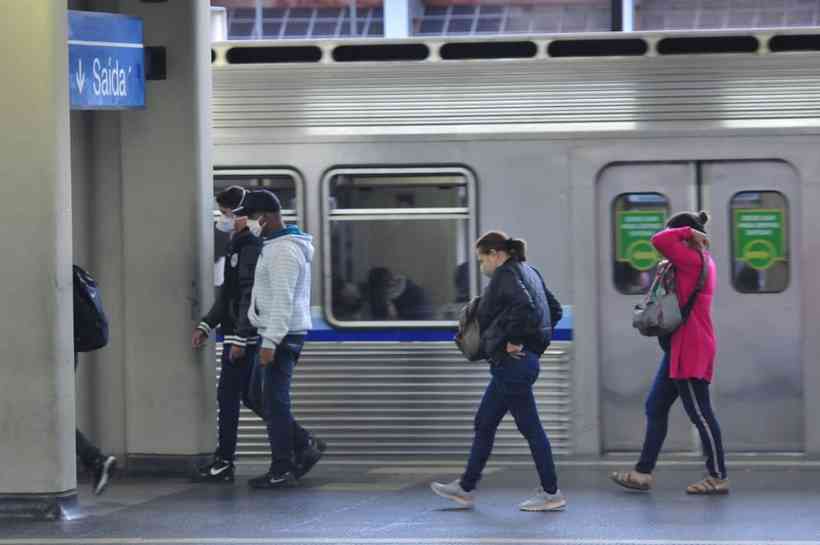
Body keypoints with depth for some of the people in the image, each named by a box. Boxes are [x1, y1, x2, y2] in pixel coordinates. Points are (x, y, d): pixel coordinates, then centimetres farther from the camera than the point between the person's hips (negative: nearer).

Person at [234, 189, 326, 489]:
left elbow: (282, 301, -22)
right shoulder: (275, 245, 16)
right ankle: (305, 446, 15)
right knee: (259, 396, 12)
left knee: (274, 402, -6)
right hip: (276, 333, 10)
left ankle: (282, 470, -1)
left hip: (281, 335, -10)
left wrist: (270, 342, -24)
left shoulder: (283, 251, -17)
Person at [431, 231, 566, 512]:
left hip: (512, 362, -10)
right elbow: (554, 310, 18)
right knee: (484, 424, 16)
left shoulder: (505, 275, -13)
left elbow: (524, 305, -30)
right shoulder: (528, 272, 15)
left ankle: (551, 494, 0)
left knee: (530, 427, -4)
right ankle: (466, 488, 22)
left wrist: (514, 340, -20)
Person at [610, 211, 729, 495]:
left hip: (690, 349, -10)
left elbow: (659, 241, -24)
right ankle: (644, 472, 13)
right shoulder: (701, 261, 14)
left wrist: (688, 232, -12)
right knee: (656, 407, 11)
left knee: (700, 413, -4)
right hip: (680, 348, 10)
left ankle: (718, 477, 3)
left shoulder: (693, 260, -16)